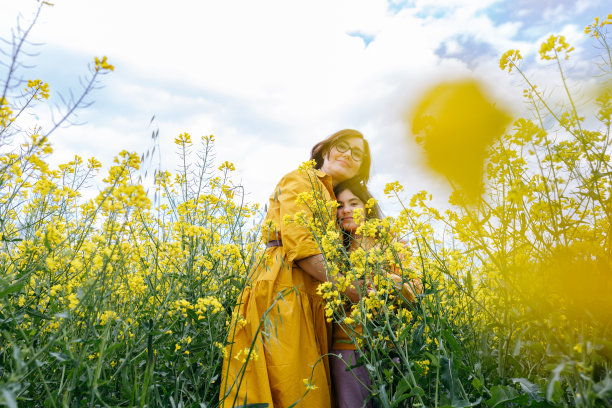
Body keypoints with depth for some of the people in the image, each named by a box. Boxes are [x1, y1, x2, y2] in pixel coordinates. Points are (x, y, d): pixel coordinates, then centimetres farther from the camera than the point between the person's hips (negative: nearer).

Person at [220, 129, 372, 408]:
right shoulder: (300, 179, 1)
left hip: (311, 306, 8)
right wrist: (354, 290, -14)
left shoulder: (331, 199, 26)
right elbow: (299, 244, -13)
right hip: (284, 296, -8)